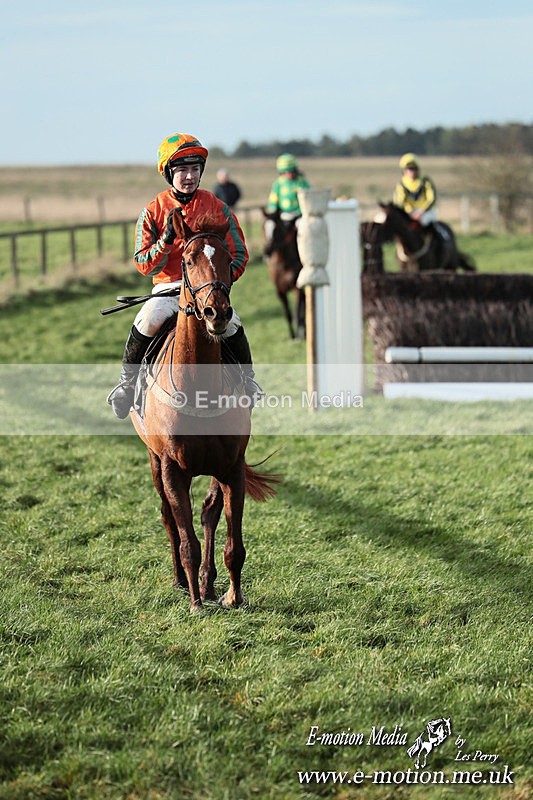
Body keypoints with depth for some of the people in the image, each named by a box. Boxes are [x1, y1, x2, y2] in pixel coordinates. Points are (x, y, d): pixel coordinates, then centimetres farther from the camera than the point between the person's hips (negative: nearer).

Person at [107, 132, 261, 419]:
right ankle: (127, 381, -7)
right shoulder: (152, 212, 2)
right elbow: (144, 265, -3)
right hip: (167, 288, 0)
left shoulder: (216, 208, 4)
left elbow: (239, 254, 7)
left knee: (230, 323, -28)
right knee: (148, 320, -30)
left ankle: (247, 381, -1)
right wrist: (167, 239, -20)